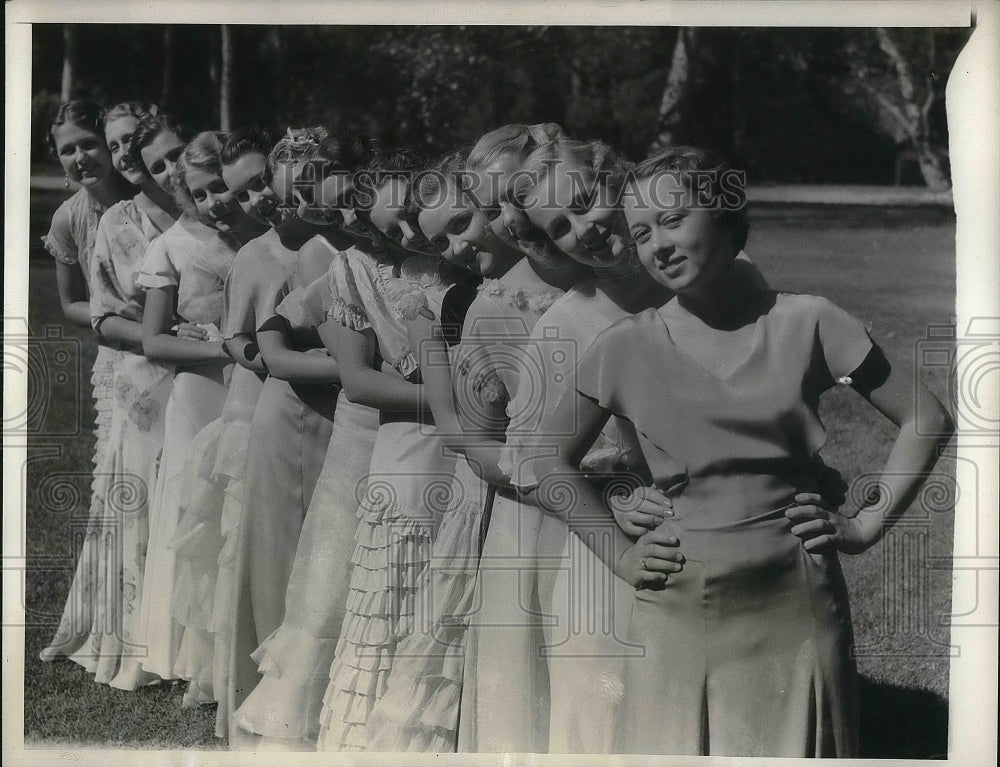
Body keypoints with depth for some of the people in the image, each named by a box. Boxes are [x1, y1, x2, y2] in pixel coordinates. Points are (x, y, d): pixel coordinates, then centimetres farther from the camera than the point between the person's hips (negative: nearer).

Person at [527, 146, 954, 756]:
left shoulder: (806, 323, -2)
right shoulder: (629, 347, -1)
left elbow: (925, 419, 5)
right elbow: (551, 462, 10)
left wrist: (868, 524, -1)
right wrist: (620, 553, 1)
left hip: (795, 606, 0)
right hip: (675, 610, 1)